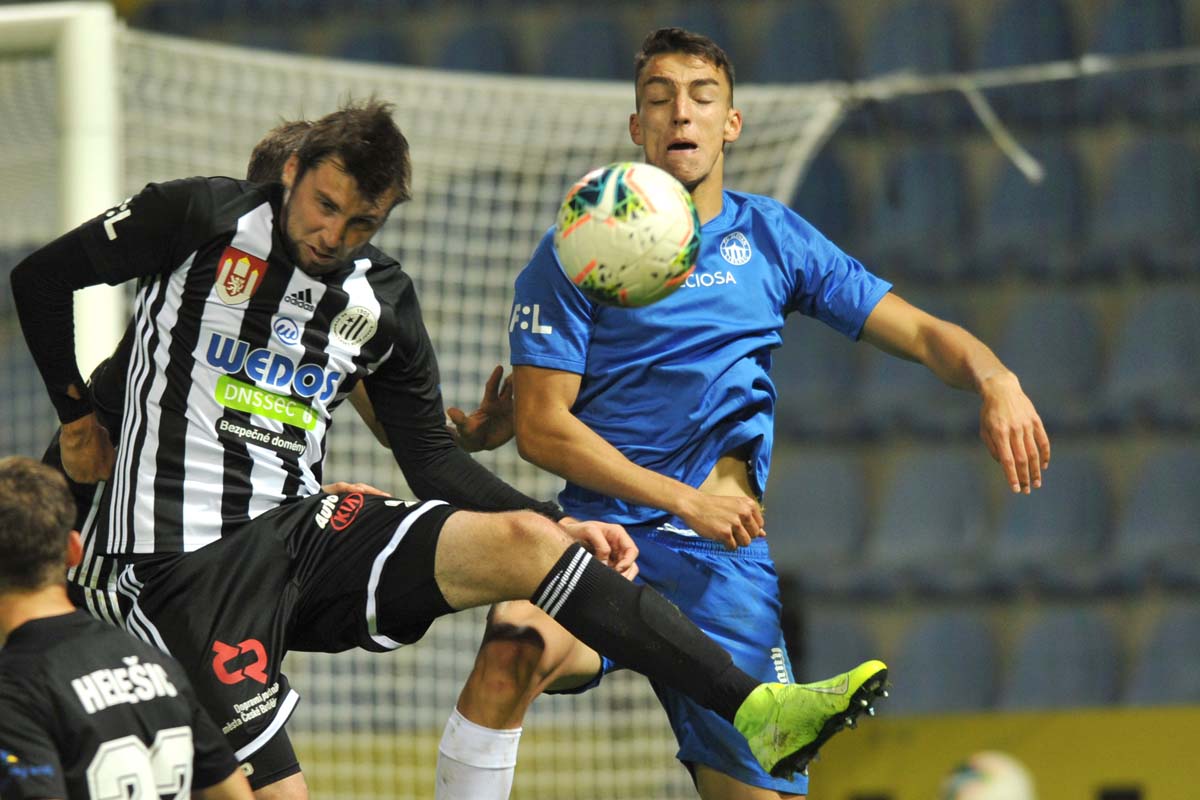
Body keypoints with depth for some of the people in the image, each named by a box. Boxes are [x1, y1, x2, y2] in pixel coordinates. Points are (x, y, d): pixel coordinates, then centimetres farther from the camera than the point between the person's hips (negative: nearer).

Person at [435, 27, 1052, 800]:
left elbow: (921, 333, 9)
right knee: (514, 646, -35)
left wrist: (996, 380, -14)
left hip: (727, 559, 3)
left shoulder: (773, 238, 10)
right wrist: (683, 499, -12)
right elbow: (542, 425, -4)